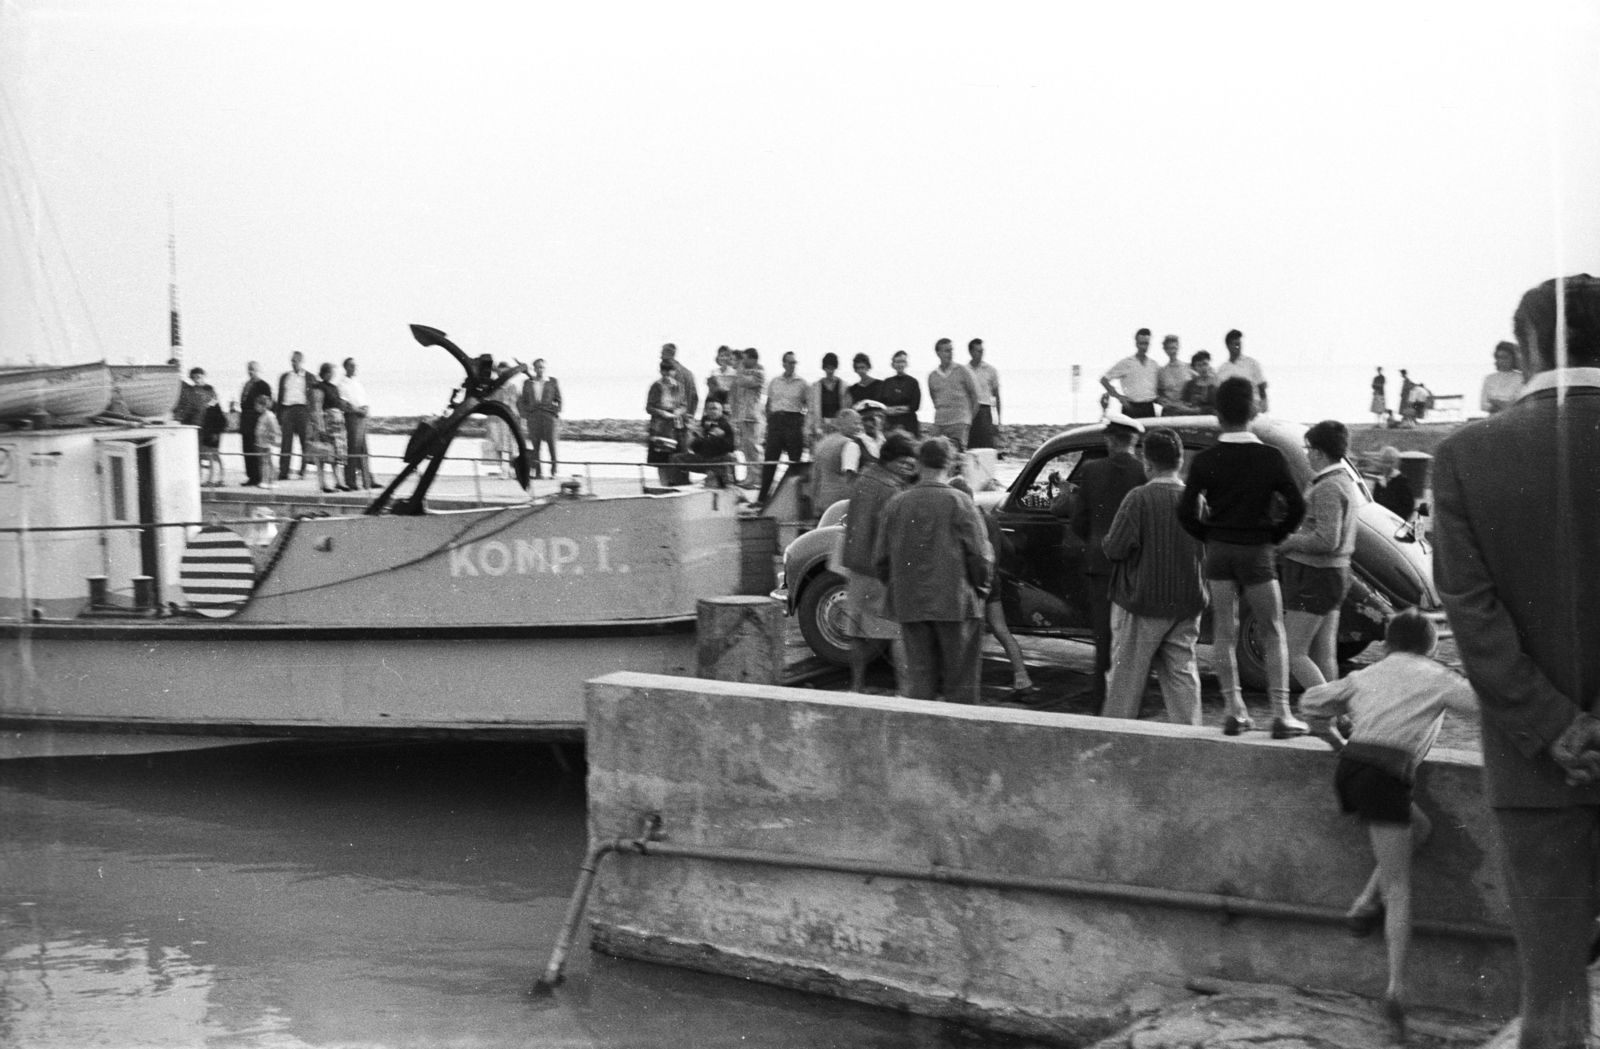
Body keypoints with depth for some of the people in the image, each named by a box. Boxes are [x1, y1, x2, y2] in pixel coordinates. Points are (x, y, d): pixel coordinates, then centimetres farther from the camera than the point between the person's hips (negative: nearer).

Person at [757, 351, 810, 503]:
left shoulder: (802, 384, 3)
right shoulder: (774, 381, 11)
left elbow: (810, 407, 5)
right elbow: (768, 403, 15)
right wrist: (768, 421, 8)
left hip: (794, 421, -2)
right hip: (776, 420, 2)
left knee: (795, 460, -1)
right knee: (770, 458, -1)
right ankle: (762, 497, 3)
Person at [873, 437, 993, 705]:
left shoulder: (896, 504, 3)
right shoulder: (959, 502, -8)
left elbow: (880, 560, 6)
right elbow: (980, 556, -9)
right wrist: (979, 588, 8)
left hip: (909, 605, 3)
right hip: (955, 603, -3)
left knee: (920, 680, 9)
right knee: (960, 683, 5)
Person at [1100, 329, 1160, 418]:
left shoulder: (1154, 365, 11)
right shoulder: (1126, 363, 0)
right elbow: (1104, 379, 0)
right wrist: (1118, 396, -6)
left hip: (1149, 409, 4)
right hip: (1132, 408, -4)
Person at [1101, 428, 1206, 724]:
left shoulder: (1139, 498, -15)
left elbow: (1115, 548, -16)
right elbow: (1209, 552, 7)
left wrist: (1106, 540, 5)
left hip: (1142, 601, -4)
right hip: (1188, 603, 4)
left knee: (1127, 674, 6)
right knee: (1182, 671, 10)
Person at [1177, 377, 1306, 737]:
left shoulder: (1205, 460, -4)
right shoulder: (1270, 457, -7)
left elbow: (1185, 510, -8)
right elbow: (1297, 506, -9)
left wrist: (1209, 537, 7)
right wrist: (1275, 536, 5)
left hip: (1219, 552, 2)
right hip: (1257, 554, -1)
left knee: (1223, 634, 8)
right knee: (1273, 636, 6)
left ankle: (1235, 711, 7)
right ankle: (1281, 714, 1)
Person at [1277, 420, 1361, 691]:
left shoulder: (1328, 488, -19)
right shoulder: (1348, 483, 14)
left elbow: (1327, 540, -26)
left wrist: (1289, 542, -13)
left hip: (1314, 576, -10)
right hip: (1336, 572, 10)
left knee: (1293, 653, -8)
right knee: (1324, 656, 11)